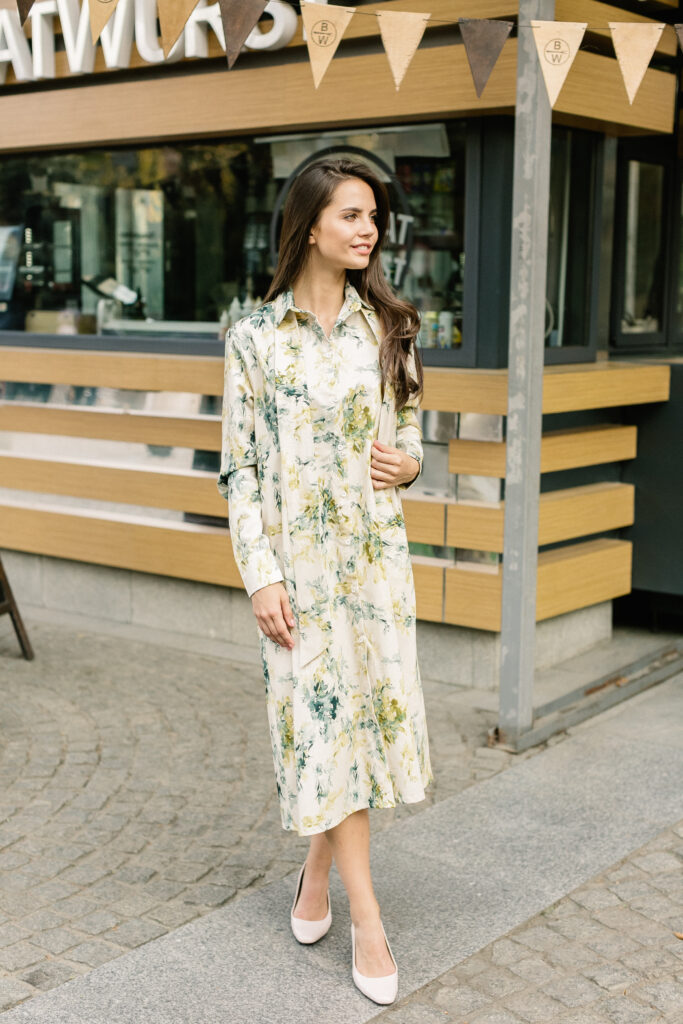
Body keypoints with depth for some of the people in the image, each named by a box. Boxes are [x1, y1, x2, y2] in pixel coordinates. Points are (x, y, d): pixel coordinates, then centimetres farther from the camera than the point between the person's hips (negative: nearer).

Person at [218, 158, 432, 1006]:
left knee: (374, 705, 6)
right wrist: (260, 577, -10)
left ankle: (319, 865, 30)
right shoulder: (255, 337, -3)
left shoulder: (387, 326, 6)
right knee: (325, 717, -2)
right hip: (297, 557, -3)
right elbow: (240, 467, -4)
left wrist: (406, 463, -9)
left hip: (375, 550, 3)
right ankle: (367, 919, 7)